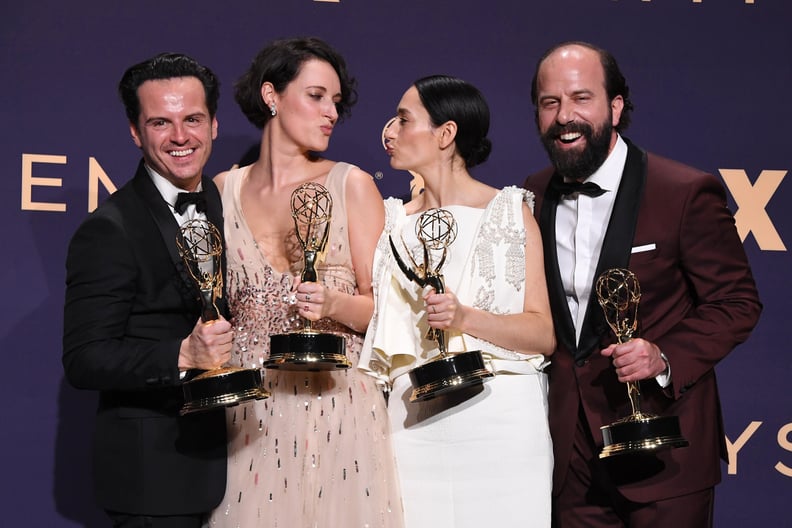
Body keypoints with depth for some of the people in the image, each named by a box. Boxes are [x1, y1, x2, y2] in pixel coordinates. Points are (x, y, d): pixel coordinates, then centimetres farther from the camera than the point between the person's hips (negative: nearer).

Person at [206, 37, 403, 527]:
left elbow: (382, 305, 0)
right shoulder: (225, 190, 7)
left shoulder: (352, 185, 1)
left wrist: (333, 303, -19)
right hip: (249, 412, 2)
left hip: (336, 403, -1)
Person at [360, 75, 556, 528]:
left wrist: (465, 318, -18)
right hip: (414, 424, 3)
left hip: (502, 424, -3)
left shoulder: (510, 213, 1)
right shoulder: (394, 222, 12)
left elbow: (544, 334, -4)